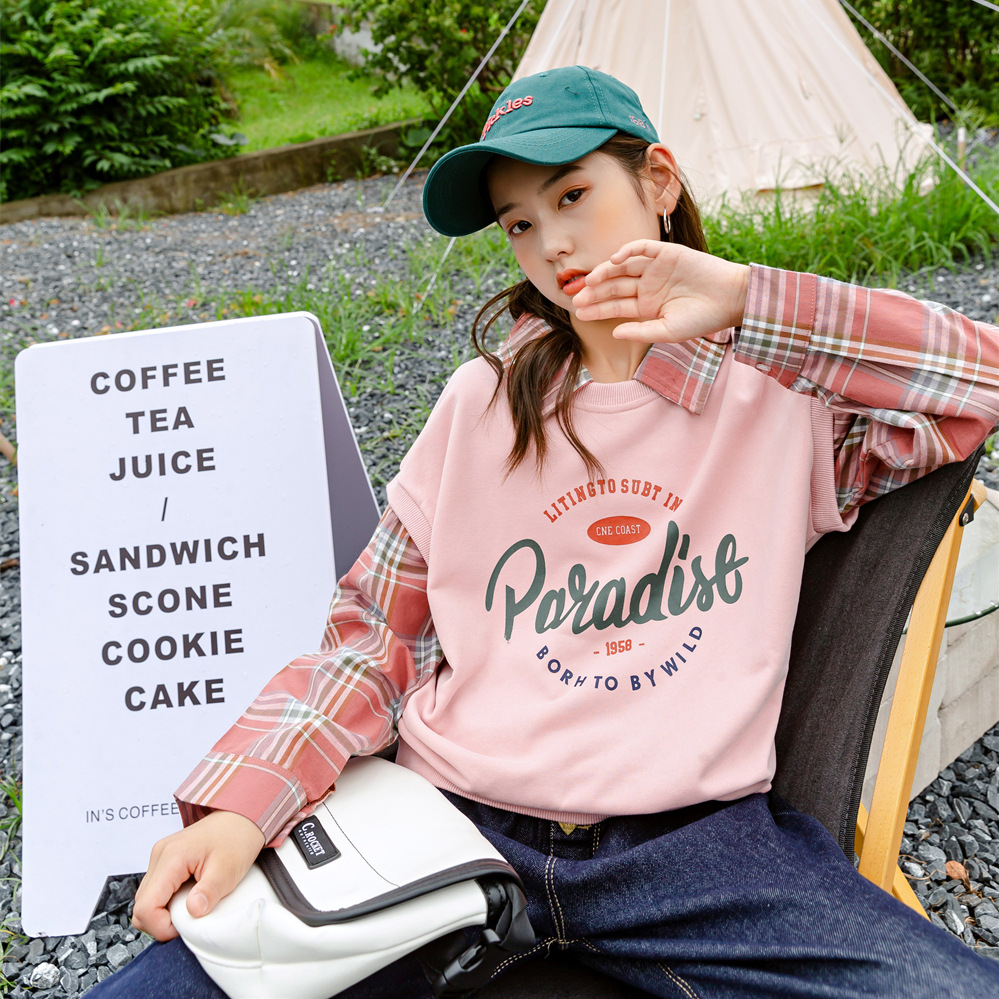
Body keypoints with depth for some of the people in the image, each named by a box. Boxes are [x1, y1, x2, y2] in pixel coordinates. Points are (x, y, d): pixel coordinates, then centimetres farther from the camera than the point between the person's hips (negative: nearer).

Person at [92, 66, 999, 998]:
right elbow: (376, 629, 8)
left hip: (694, 843, 0)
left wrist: (749, 302, -14)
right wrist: (240, 805, -5)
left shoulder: (788, 387, 4)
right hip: (449, 828, 2)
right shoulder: (483, 401, 9)